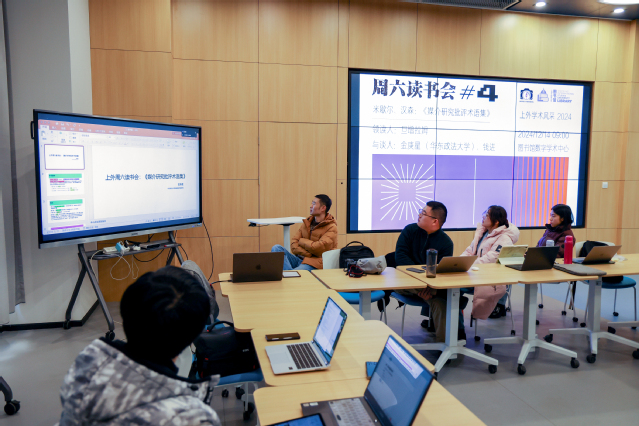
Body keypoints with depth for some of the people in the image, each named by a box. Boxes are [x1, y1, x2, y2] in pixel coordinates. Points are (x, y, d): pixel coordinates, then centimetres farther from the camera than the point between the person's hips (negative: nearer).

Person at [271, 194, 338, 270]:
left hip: (314, 264, -8)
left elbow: (318, 248, -16)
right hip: (299, 259, 8)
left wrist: (301, 241, 1)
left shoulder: (331, 228, -2)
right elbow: (293, 244, 8)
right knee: (276, 248, -19)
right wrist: (307, 254, -10)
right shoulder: (307, 222, 18)